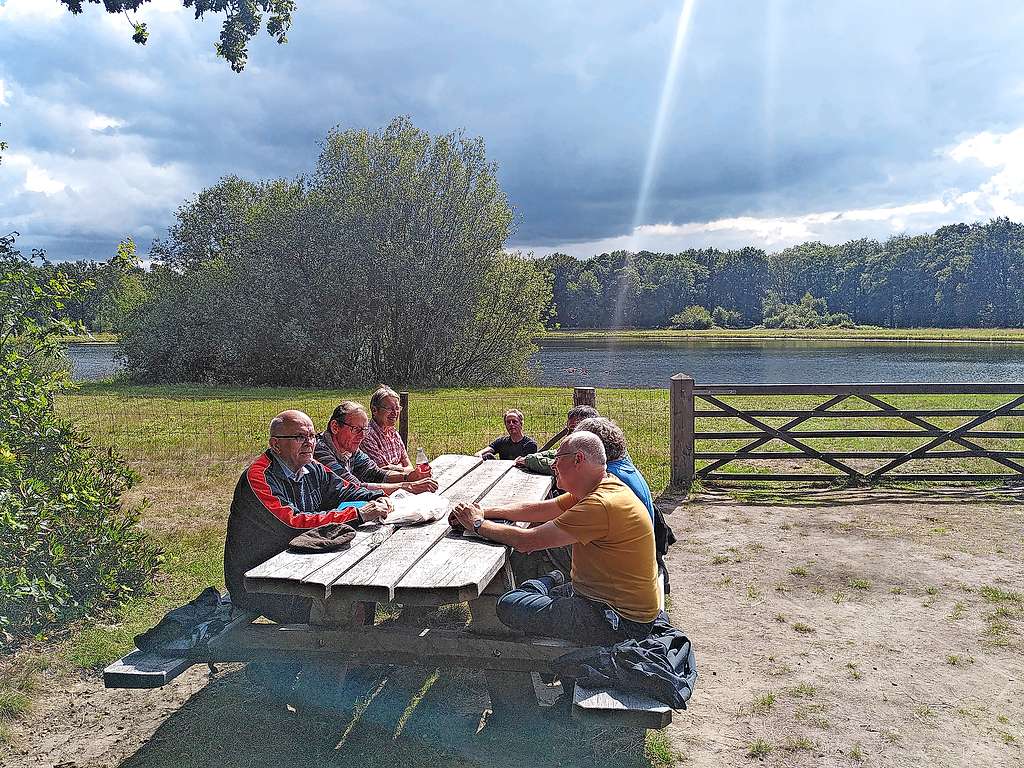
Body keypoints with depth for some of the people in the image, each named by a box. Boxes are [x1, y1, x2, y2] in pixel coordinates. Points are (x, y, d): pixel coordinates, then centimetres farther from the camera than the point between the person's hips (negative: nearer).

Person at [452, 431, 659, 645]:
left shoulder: (600, 505, -27)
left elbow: (526, 541, -23)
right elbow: (539, 509, 10)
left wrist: (478, 524, -9)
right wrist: (484, 512, 2)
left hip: (621, 621, -9)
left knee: (509, 606, -13)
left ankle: (554, 580, 8)